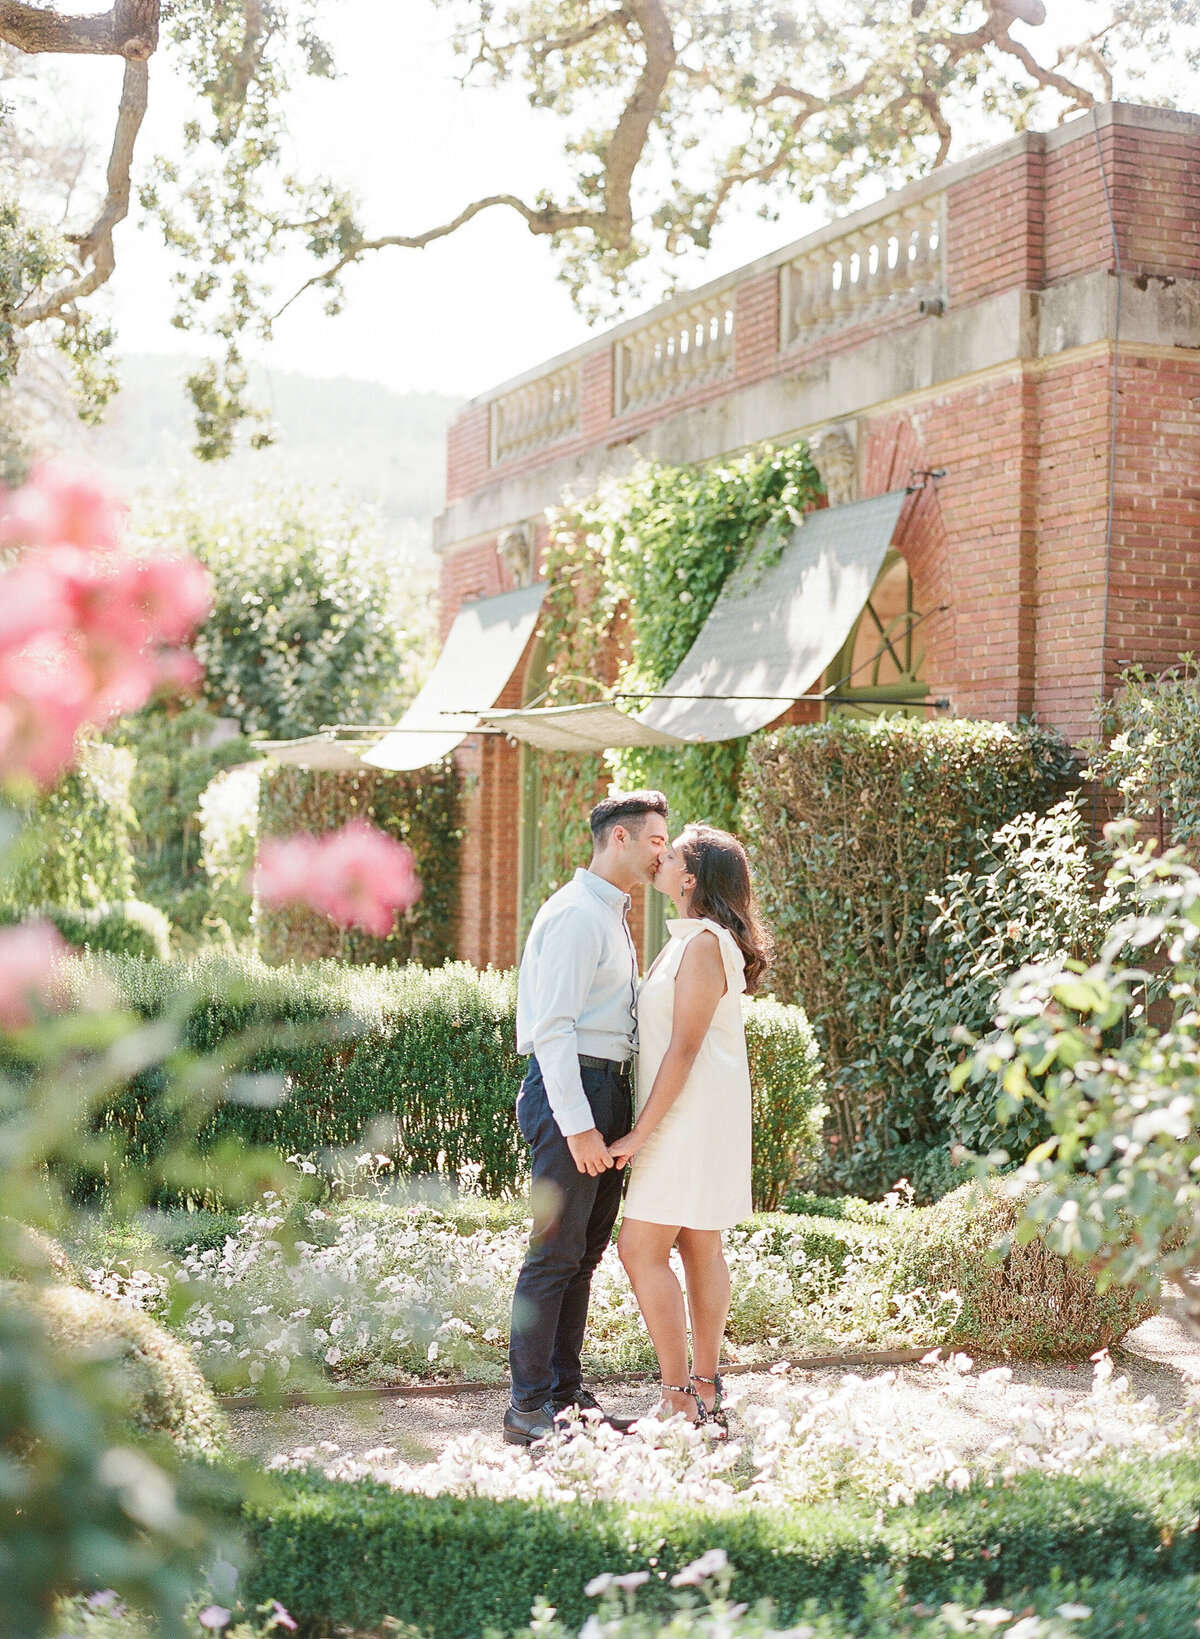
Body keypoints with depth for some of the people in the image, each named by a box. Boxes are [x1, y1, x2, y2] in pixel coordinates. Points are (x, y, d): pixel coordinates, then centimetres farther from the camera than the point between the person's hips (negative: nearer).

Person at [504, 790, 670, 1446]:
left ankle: (566, 1393, 19)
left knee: (587, 1250, 12)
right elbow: (552, 1026, -19)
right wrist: (577, 1124, -23)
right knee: (557, 1250, -7)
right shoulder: (576, 914, -12)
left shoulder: (611, 917, 20)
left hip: (608, 1090, 10)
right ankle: (528, 1407, -2)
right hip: (570, 1088, -10)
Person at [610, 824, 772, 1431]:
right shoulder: (691, 938, 15)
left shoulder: (704, 943, -15)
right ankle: (706, 1392, 15)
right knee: (699, 1248, 11)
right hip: (693, 1116, 10)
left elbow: (684, 1049, -19)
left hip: (690, 1114, -10)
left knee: (641, 1249, -10)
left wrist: (641, 1134, -17)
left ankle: (679, 1402, -7)